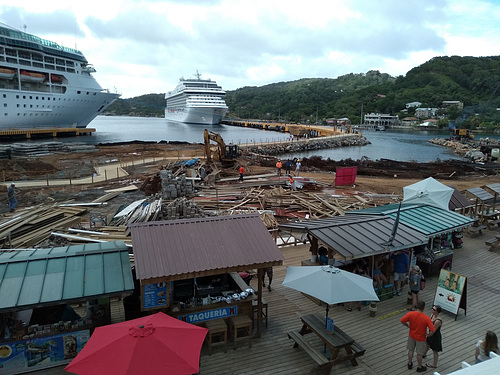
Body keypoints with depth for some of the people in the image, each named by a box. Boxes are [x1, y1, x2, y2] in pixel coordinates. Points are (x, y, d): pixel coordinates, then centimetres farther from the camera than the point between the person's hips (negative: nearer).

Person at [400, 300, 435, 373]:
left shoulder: (411, 314, -23)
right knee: (419, 353, 18)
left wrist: (407, 326, 2)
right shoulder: (426, 318, -28)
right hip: (420, 338, -2)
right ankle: (419, 367, 40)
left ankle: (410, 364, 43)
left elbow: (402, 321, -18)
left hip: (411, 336, 3)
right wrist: (428, 334, -7)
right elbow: (432, 330, -29)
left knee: (411, 350, 24)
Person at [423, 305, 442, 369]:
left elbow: (433, 332, -29)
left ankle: (434, 365, 36)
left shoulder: (438, 321, -37)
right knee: (427, 344, 32)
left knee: (435, 350, 14)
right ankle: (424, 354, 61)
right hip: (431, 334, 9)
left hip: (436, 336, -9)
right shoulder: (432, 315, -12)